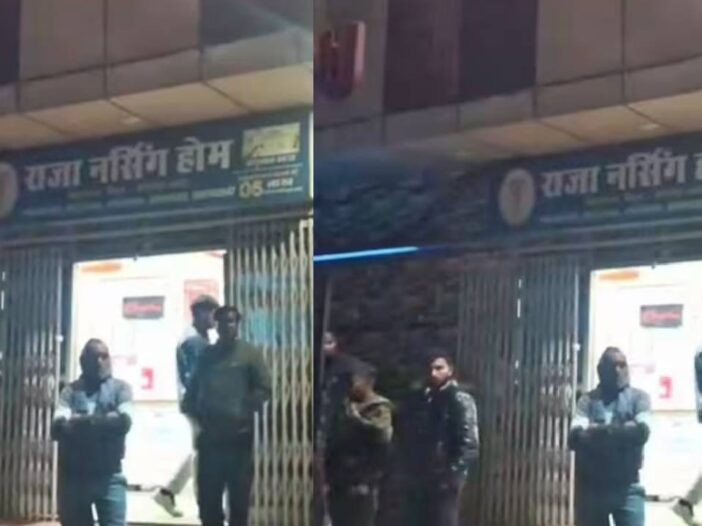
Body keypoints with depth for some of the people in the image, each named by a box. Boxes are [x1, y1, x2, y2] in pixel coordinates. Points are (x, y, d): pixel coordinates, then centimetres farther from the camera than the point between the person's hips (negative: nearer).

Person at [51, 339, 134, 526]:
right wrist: (105, 421, -18)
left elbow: (123, 421, -12)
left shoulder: (120, 388, 6)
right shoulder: (71, 391, 5)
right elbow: (58, 427, -12)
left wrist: (79, 422, -11)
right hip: (73, 477, 1)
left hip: (109, 477, -1)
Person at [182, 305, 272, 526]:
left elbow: (263, 388, -5)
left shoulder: (249, 353, 1)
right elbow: (193, 388, 17)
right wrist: (195, 413, 1)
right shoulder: (206, 355, 12)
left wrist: (243, 412, -14)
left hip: (239, 436, -4)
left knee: (239, 497, 2)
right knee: (208, 496, 6)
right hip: (210, 437, 4)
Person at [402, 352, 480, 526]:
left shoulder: (460, 401, -8)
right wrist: (411, 469, 4)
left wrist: (451, 474, -18)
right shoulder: (419, 400, 12)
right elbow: (408, 437, 18)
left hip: (444, 482, -7)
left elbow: (469, 445, -15)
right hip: (418, 480, 7)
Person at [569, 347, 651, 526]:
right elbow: (575, 437, -12)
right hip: (591, 488, 1)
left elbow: (641, 430, -13)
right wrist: (624, 431, -16)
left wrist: (597, 431, -10)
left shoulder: (638, 397, 6)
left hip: (627, 488, -1)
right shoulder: (587, 401, 5)